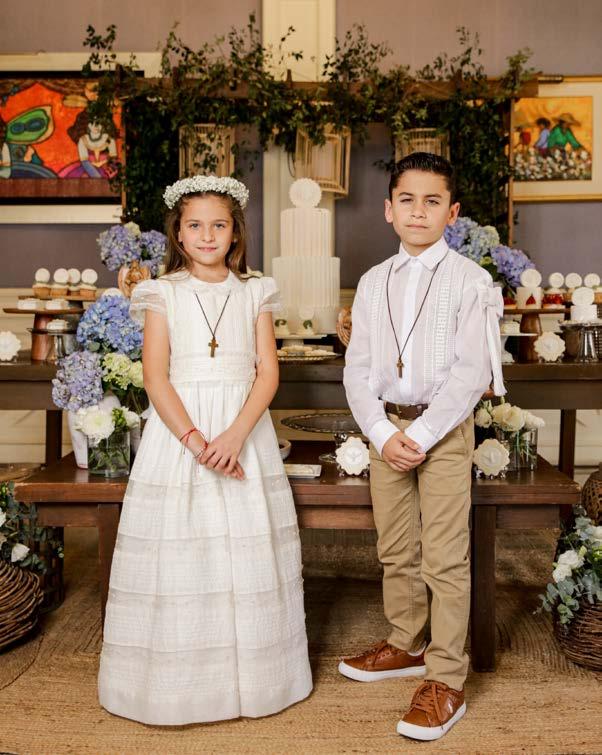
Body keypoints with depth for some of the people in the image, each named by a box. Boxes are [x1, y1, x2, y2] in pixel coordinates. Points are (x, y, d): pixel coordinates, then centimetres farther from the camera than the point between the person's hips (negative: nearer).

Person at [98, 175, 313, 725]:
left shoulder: (254, 294, 7)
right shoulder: (163, 294, 4)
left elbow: (268, 373, -1)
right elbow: (155, 377, -5)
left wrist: (236, 435, -16)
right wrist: (194, 439, -17)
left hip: (244, 431, 1)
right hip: (177, 429, -1)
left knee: (248, 551, 4)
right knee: (178, 554, 1)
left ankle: (251, 676, 21)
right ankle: (177, 679, 18)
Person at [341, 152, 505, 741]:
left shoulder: (470, 281, -4)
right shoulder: (373, 283, 8)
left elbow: (471, 372, -11)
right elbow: (357, 370, 3)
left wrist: (422, 435, -17)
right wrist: (383, 435, -9)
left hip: (444, 429, -4)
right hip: (386, 429, 5)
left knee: (444, 559, -1)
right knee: (395, 551, 15)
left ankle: (446, 680, 11)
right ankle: (406, 646, 34)